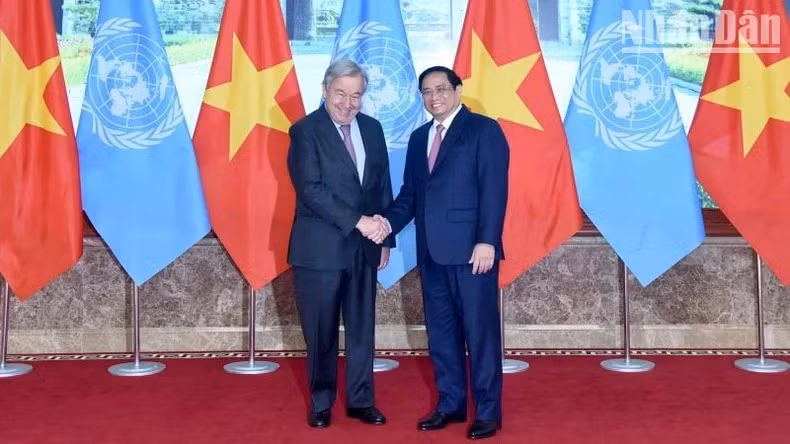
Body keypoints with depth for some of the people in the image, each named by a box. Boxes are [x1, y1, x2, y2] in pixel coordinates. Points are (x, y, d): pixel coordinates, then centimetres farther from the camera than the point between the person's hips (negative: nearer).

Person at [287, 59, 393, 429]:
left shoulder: (372, 128, 8)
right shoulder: (305, 130, -9)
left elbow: (383, 186, 12)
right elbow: (311, 189, -18)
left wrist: (384, 236, 8)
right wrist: (358, 222, -23)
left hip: (364, 246, 4)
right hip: (320, 247, -4)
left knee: (362, 327, 10)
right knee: (321, 331, 7)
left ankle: (360, 400, 23)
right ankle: (321, 403, 23)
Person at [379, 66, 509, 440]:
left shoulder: (484, 130, -3)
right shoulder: (418, 137, 17)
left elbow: (494, 189, -11)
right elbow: (410, 193, 14)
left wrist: (487, 241, -19)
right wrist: (389, 222, -4)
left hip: (471, 249, -7)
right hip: (432, 251, 7)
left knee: (480, 331, 0)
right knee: (440, 331, 12)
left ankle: (488, 411, 9)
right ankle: (450, 404, 24)